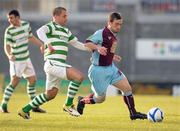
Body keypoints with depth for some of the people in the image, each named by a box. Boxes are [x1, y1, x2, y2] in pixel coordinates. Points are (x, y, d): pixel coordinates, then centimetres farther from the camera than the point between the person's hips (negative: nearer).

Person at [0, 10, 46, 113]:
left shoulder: (26, 24, 2)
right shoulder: (9, 31, -14)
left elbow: (31, 37, 19)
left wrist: (41, 45, 10)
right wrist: (9, 55, -37)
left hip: (26, 59, 7)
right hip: (16, 60, -7)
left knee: (32, 80, 10)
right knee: (15, 81, -16)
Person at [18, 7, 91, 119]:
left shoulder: (65, 31, 23)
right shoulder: (51, 26, -6)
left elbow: (77, 44, 29)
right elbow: (40, 31, -27)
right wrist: (48, 44, -44)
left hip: (59, 65, 10)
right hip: (53, 63, -10)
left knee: (50, 94, 16)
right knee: (79, 76, -21)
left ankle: (25, 110, 24)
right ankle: (68, 105, -11)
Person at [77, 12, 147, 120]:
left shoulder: (113, 35, 10)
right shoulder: (101, 33, -17)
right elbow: (87, 43, -27)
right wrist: (97, 47, -43)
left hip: (111, 68, 8)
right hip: (99, 70, -8)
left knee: (127, 88, -3)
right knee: (100, 98, 4)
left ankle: (133, 113, 7)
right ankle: (82, 101, 31)